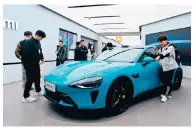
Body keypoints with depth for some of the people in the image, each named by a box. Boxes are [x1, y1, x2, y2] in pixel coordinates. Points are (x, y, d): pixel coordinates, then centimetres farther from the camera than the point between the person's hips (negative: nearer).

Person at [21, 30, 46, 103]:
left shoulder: (38, 43, 12)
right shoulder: (29, 42, -17)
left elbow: (40, 51, 21)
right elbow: (28, 54, -25)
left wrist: (42, 58, 3)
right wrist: (38, 61, -21)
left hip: (36, 64, 9)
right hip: (30, 65, -9)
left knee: (37, 78, 18)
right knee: (30, 80, -5)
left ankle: (38, 91, 36)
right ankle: (26, 97, 6)